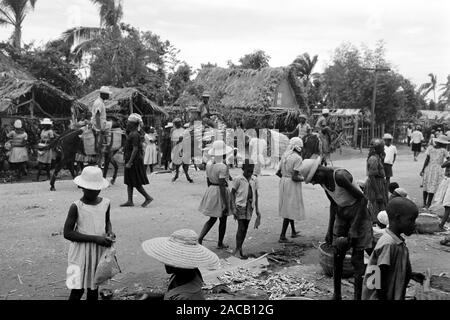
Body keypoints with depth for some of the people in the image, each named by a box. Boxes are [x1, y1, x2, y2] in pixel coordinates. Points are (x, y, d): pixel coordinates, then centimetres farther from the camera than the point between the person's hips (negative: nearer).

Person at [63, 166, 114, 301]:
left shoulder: (106, 203, -1)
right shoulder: (76, 207, -14)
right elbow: (67, 233, -16)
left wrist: (110, 232, -6)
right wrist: (95, 238, -22)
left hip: (100, 251, 4)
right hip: (82, 252, -4)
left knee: (93, 287, 15)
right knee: (78, 289, -1)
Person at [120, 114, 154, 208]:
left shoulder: (134, 135, -18)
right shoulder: (132, 134, 13)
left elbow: (135, 149, -23)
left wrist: (129, 162, -24)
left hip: (134, 161, -10)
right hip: (132, 161, 10)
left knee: (136, 183, -4)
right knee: (129, 182, 10)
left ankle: (148, 197, 5)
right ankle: (130, 201, 14)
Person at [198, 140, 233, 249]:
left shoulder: (209, 164, 3)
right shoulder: (223, 167, -20)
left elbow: (208, 181, 10)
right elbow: (222, 186, -22)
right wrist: (226, 204, -18)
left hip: (210, 192, 7)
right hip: (221, 194, -7)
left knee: (212, 219, 19)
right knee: (223, 220, 12)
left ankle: (199, 238, 5)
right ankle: (220, 243, 26)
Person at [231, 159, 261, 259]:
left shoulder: (254, 179, 5)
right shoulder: (238, 179, -9)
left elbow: (256, 194, 12)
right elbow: (232, 193, -4)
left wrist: (257, 209, 12)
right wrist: (234, 207, -11)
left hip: (250, 206, 5)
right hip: (241, 205, -5)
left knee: (245, 228, 9)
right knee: (241, 228, -7)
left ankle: (239, 248, 20)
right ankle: (237, 250, 1)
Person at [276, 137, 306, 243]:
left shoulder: (285, 155, 5)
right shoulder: (298, 158, -17)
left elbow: (278, 172, 6)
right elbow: (295, 177, -21)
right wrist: (304, 179, -4)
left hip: (283, 182, 8)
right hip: (292, 185, -8)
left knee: (288, 208, 20)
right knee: (290, 209, 0)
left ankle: (293, 232, 36)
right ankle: (282, 237, 2)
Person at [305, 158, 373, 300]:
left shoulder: (340, 176, -27)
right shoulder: (323, 181, -2)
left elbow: (363, 199, -23)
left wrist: (354, 229, -22)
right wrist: (330, 230, 8)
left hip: (359, 212, -7)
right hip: (341, 214, 7)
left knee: (357, 259, -6)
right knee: (337, 256, 8)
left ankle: (358, 296, 3)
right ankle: (337, 295, 21)